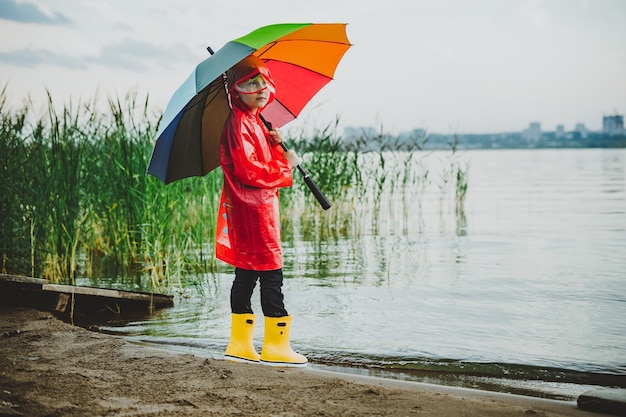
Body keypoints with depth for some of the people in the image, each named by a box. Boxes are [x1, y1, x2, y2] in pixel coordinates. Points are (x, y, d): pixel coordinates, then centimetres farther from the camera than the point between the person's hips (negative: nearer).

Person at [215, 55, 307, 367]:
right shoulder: (238, 123, -13)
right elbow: (250, 171, -20)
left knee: (247, 273, 11)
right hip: (251, 207, -10)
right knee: (271, 274, -7)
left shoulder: (255, 121, 19)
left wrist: (275, 146, 0)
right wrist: (286, 166, -10)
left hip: (260, 206, 10)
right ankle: (276, 347, -2)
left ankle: (240, 344, 17)